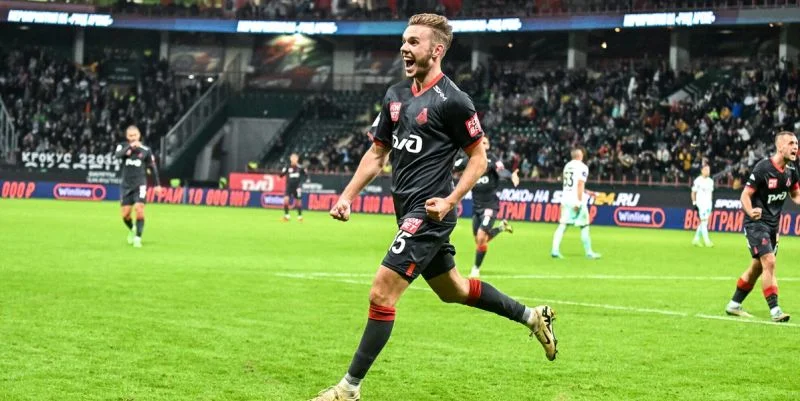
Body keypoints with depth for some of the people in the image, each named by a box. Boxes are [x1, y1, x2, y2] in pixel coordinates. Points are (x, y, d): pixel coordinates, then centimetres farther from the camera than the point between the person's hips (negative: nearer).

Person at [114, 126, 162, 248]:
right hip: (126, 185, 2)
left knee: (139, 209, -19)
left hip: (140, 185, -2)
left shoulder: (146, 150, 1)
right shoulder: (123, 147, 2)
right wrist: (130, 147, -30)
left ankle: (138, 238, -12)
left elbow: (153, 167, 9)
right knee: (125, 214, 1)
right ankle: (132, 230, 33)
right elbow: (117, 155, -20)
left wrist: (157, 184, 10)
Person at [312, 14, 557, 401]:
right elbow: (377, 153, 18)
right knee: (453, 290, 22)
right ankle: (533, 316, 39)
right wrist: (347, 195, 9)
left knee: (381, 294, -12)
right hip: (409, 212, 9)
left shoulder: (452, 100, -13)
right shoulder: (395, 95, 10)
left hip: (428, 213, -9)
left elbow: (478, 158, -8)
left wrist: (450, 201, -18)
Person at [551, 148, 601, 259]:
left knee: (562, 225, 2)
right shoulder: (582, 167, -7)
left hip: (565, 198, 6)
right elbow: (580, 184, -16)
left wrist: (586, 192, 30)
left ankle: (555, 250, -9)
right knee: (584, 226, 4)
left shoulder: (567, 166, 15)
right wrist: (579, 203, -19)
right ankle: (589, 252, 9)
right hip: (576, 199, -6)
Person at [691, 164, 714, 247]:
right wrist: (694, 203, -9)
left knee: (703, 223, 8)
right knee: (704, 221, -11)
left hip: (708, 204, 7)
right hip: (701, 204, -7)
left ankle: (696, 239, 17)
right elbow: (693, 192, -4)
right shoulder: (698, 181, -7)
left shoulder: (711, 181, 12)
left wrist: (712, 203, 16)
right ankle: (707, 240, -13)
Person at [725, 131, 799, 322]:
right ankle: (774, 310, -15)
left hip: (772, 225, 8)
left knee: (757, 267, 14)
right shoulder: (763, 168, -18)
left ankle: (734, 305, 27)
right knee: (769, 262, -18)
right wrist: (750, 211, -34)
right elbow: (745, 195, -15)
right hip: (756, 223, -8)